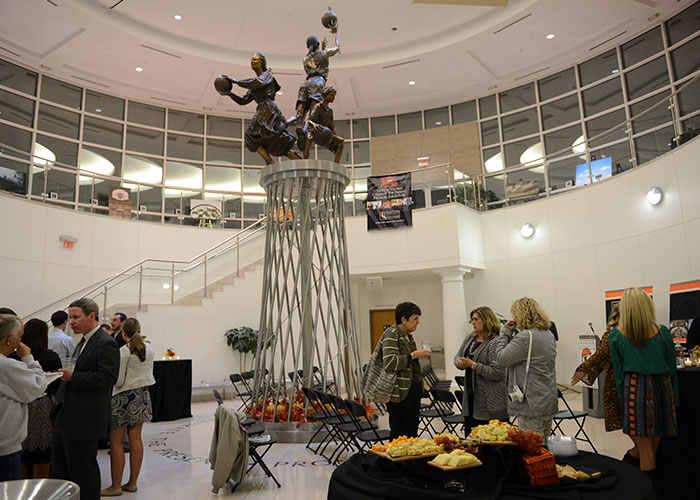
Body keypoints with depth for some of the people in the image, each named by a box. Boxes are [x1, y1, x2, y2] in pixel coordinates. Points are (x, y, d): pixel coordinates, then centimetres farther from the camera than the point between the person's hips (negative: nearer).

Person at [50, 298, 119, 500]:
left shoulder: (105, 343, -15)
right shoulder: (83, 342, 15)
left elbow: (108, 376, -24)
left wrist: (73, 377, -22)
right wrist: (64, 375, 6)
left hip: (84, 420, -10)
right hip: (65, 418, 10)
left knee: (82, 471, 2)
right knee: (59, 469, 18)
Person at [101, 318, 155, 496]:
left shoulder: (123, 351, -15)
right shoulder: (149, 348, 3)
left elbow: (118, 381, -14)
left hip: (124, 397, -6)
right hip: (142, 395, 6)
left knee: (116, 442, 4)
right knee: (136, 439, 11)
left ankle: (116, 485, 9)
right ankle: (132, 482, 18)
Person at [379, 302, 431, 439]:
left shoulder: (408, 335, 15)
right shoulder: (391, 334, -13)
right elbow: (389, 362, -26)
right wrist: (413, 355, -23)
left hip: (414, 388, 9)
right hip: (399, 392, -9)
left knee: (412, 432, 12)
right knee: (398, 434, -3)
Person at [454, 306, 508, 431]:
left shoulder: (495, 343, -16)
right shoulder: (470, 338, 10)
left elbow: (497, 373, -21)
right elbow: (458, 356, 17)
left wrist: (472, 364, -21)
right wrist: (460, 363, -7)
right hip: (470, 396, 8)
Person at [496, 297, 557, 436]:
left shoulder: (526, 336, -19)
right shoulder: (549, 335, 10)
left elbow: (501, 358, -14)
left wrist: (505, 332, -5)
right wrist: (510, 334, 9)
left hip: (532, 405, -9)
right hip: (550, 402, 9)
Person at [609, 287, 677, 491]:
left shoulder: (617, 335, -4)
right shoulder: (662, 332, -3)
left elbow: (618, 371, 0)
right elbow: (672, 369, 5)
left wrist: (624, 400, 8)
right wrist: (674, 397, 15)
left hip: (633, 388, -1)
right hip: (661, 386, 1)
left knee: (645, 449, 6)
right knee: (655, 442, 12)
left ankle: (652, 491, 10)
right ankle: (655, 489, 19)